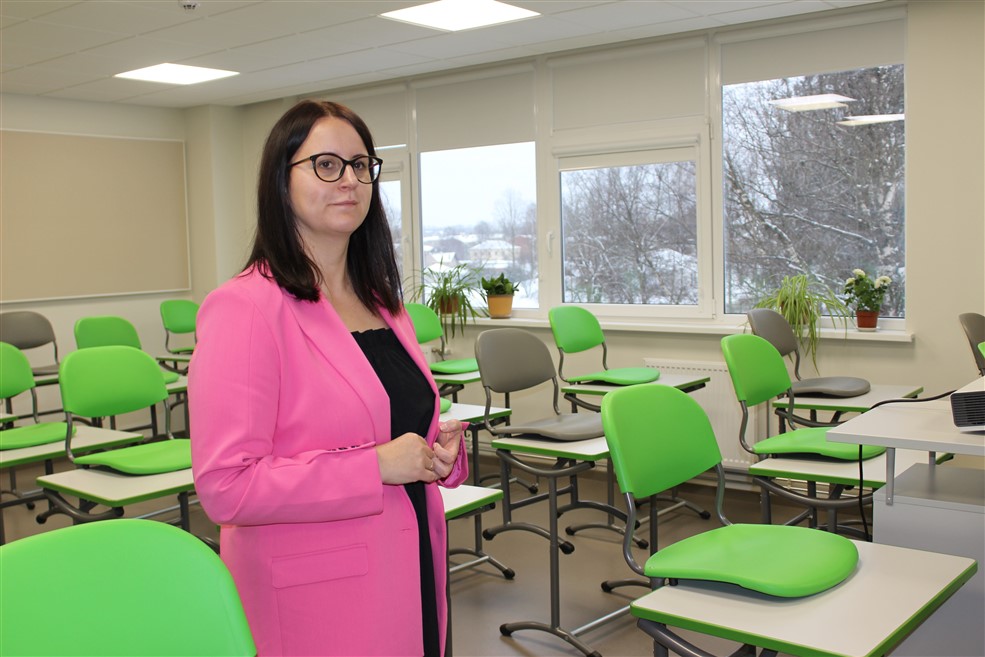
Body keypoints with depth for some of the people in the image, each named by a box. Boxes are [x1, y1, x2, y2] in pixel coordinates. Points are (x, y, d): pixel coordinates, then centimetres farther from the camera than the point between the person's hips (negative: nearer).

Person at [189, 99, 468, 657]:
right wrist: (376, 465, -22)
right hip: (313, 601, -7)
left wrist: (441, 445, 0)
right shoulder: (244, 308, -16)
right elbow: (225, 488, -22)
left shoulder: (382, 303, 9)